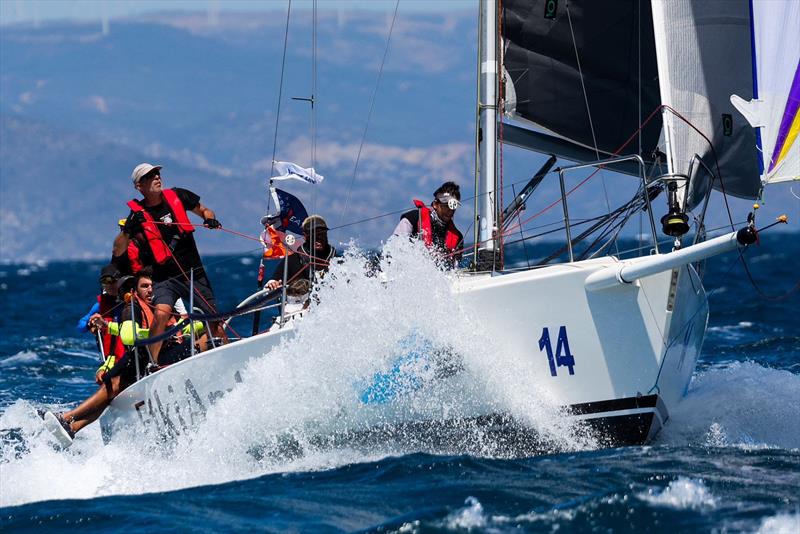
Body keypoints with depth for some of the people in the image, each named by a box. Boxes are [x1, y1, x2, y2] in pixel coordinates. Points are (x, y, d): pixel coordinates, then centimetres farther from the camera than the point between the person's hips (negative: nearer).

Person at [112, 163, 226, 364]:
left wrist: (210, 219, -5)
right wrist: (129, 229, -22)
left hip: (194, 273, 3)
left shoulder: (177, 196, 1)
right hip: (165, 278, -3)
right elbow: (118, 251, -5)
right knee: (161, 313, -28)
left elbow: (203, 211, 17)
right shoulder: (138, 214, -6)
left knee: (215, 322, 1)